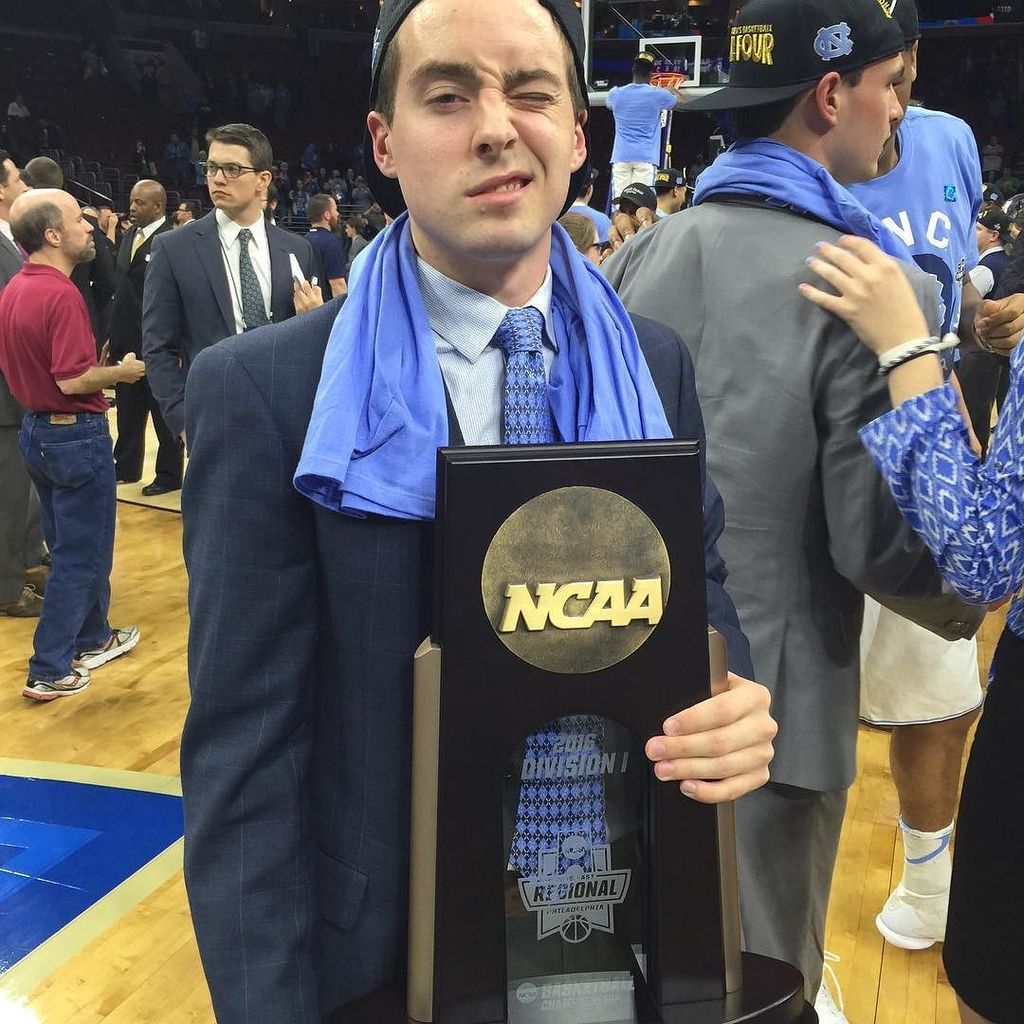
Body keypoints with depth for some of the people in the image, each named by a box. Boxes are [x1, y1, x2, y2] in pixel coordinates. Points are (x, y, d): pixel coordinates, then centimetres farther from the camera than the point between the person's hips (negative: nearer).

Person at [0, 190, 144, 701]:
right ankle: (49, 670, 9)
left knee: (71, 547, 21)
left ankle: (91, 638, 36)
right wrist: (121, 372, -9)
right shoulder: (61, 295, -22)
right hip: (76, 435, -9)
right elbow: (72, 379, -26)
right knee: (80, 554, 3)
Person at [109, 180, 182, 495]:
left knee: (164, 412, 6)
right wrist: (113, 334, 12)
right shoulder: (129, 238, 10)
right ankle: (127, 467, 30)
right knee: (128, 410, 17)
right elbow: (121, 288, 14)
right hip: (127, 341, 8)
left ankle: (169, 475, 17)